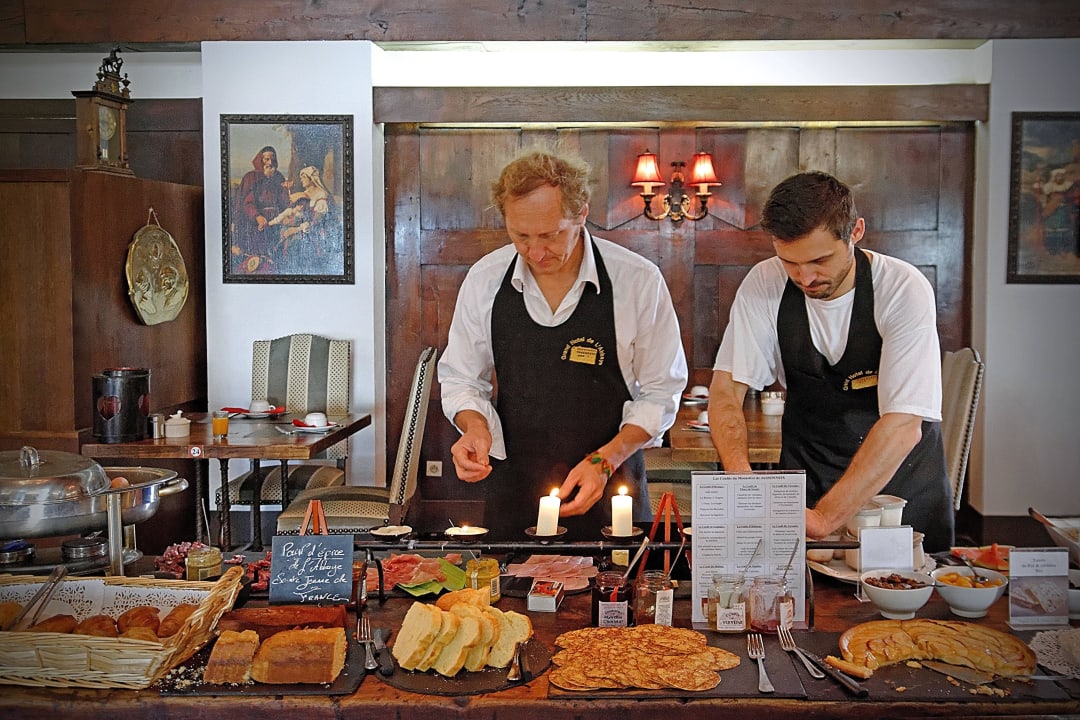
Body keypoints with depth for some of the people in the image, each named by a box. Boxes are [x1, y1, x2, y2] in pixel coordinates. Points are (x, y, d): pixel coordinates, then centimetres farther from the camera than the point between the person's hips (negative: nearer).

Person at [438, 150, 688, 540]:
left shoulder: (639, 281, -12)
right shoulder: (484, 280, -5)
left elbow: (660, 393, -4)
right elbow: (461, 379, 8)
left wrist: (604, 461, -15)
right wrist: (476, 428, -13)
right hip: (512, 492, 2)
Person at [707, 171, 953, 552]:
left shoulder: (905, 289, -20)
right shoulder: (764, 285, -11)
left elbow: (904, 426, -25)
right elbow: (726, 387, -10)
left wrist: (824, 517, -33)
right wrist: (741, 479, -28)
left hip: (900, 475, -1)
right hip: (808, 477, 2)